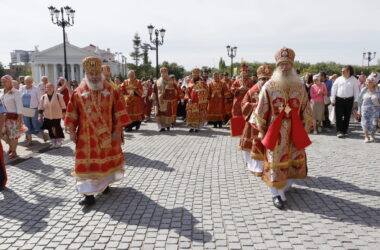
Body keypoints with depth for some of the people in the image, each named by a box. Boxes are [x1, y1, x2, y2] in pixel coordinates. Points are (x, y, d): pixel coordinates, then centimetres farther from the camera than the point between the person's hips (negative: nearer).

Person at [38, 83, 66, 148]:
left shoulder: (58, 96, -6)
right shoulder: (43, 97, 3)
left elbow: (63, 106, -2)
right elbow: (40, 107, 8)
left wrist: (63, 114, -1)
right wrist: (40, 115, 3)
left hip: (57, 116, -3)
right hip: (47, 117, 3)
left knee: (57, 129, -1)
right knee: (51, 130, 8)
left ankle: (59, 141, 18)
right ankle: (53, 142, 22)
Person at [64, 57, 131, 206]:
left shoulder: (112, 92, -4)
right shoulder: (78, 93, -2)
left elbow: (119, 112, -4)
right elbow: (72, 114, 3)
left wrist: (118, 130, -7)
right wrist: (72, 131, 0)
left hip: (107, 135, 1)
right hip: (87, 136, 0)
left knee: (107, 159, 15)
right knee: (87, 163, -1)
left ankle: (105, 183, 37)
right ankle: (89, 194, 4)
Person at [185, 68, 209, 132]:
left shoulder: (202, 82, 1)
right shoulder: (190, 83, 12)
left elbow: (206, 91, -2)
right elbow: (187, 92, 12)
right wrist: (188, 98, -4)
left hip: (199, 102, -3)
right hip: (191, 102, 4)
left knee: (199, 115, -2)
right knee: (191, 115, 2)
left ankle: (197, 127, 7)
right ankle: (192, 127, 11)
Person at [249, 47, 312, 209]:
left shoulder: (300, 86, 4)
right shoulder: (269, 86, -5)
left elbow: (306, 109, 9)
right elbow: (261, 110, -4)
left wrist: (305, 129, 6)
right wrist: (261, 131, -4)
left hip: (295, 131, 4)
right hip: (275, 131, -3)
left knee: (294, 160, 12)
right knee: (275, 162, 0)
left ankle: (286, 184, 35)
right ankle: (277, 193, 13)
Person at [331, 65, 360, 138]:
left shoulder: (354, 80, 4)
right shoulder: (339, 79, 6)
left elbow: (356, 90, 6)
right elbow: (334, 89, 6)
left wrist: (355, 100, 0)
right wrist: (332, 99, 0)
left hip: (349, 100, 0)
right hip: (339, 100, 0)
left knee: (347, 116, 6)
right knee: (339, 116, -5)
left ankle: (344, 131, 17)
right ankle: (339, 131, -4)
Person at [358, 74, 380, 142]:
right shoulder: (364, 90, 0)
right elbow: (360, 100, 7)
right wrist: (359, 110, 6)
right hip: (365, 109, 1)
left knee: (373, 123, -2)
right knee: (365, 122, -2)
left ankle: (372, 136, 21)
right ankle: (366, 137, 10)